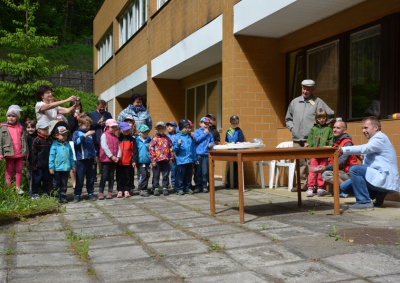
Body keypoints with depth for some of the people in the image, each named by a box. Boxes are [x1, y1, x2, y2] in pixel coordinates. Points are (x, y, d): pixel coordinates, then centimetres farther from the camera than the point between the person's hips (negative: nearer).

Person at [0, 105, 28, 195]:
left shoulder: (21, 128, 5)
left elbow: (24, 141, 7)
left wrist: (25, 152, 5)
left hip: (20, 154, 2)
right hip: (9, 153, -2)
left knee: (19, 170, 8)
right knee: (9, 171, 9)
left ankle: (18, 187, 16)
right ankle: (8, 187, 14)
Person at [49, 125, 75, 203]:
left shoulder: (67, 144, 5)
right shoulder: (54, 145, -8)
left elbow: (71, 155, 11)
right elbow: (51, 156, -8)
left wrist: (73, 165, 12)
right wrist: (51, 167, -11)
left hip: (66, 168, 4)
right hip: (57, 168, -4)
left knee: (64, 184, 10)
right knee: (57, 183, 7)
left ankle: (63, 196, 18)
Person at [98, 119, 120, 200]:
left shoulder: (116, 136, 14)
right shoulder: (104, 135, -2)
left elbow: (118, 147, 8)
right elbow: (104, 146, -12)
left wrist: (118, 157, -7)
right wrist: (111, 156, -15)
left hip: (114, 160, 5)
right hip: (105, 159, -5)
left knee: (111, 176, 8)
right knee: (104, 176, -5)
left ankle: (110, 192, 13)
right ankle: (100, 192, 2)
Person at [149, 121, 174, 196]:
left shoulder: (167, 138, 10)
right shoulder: (154, 138, -1)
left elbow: (171, 149, 12)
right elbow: (151, 149, -6)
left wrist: (171, 158, 5)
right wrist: (153, 160, -10)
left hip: (166, 160, 3)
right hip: (157, 160, -3)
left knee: (165, 175, 8)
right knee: (156, 175, 5)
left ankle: (165, 188, 15)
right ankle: (156, 188, 13)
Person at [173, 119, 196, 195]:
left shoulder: (190, 137, 10)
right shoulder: (177, 136, -3)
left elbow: (193, 148, 14)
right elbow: (175, 149, -7)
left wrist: (195, 159, 14)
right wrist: (178, 144, -26)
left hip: (190, 160, 5)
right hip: (181, 160, -5)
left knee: (189, 175, 11)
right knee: (181, 174, -1)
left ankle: (187, 188, 22)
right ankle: (179, 189, 8)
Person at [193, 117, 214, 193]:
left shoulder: (210, 133, 12)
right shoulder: (197, 131, 4)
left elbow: (212, 141, 15)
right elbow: (196, 139, -10)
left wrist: (211, 144, -8)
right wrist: (204, 134, -6)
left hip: (206, 154, 2)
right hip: (198, 154, -2)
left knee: (205, 172, 2)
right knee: (197, 171, 3)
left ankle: (204, 186, 12)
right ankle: (197, 186, 12)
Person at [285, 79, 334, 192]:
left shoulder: (317, 102, 2)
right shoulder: (295, 102, 15)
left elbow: (331, 115, 2)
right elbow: (288, 118, 25)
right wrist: (292, 127, 9)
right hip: (297, 138, 4)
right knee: (301, 162, 9)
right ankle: (303, 184, 17)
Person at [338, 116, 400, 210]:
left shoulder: (380, 138, -9)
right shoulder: (374, 140, 21)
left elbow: (363, 149, -28)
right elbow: (367, 164, 14)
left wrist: (342, 149, -35)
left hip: (385, 179, -10)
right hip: (380, 178, 10)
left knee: (354, 169, -27)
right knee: (344, 187, 4)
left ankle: (364, 202, -18)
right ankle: (378, 194, 9)